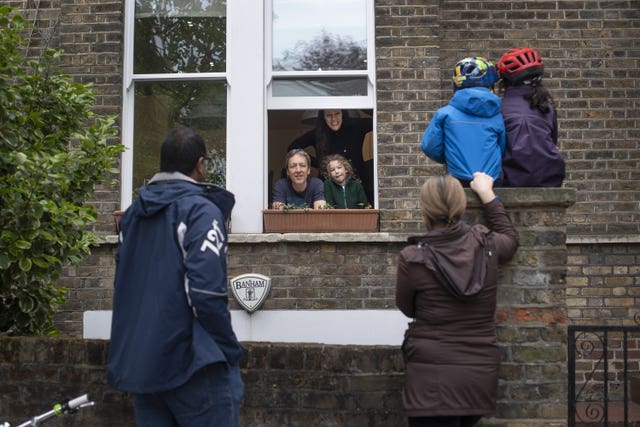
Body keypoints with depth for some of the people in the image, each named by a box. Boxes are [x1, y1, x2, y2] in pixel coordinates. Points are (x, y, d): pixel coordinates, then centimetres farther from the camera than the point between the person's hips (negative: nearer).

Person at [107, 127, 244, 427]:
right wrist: (230, 352, -10)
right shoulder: (201, 210, -11)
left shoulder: (132, 214, 13)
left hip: (137, 363, 7)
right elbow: (207, 292, -19)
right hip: (189, 363, -7)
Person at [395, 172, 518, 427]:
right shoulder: (486, 245, -5)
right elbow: (510, 238, 21)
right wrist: (487, 193, 28)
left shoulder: (412, 258, -14)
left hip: (432, 378, -4)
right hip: (480, 376, 4)